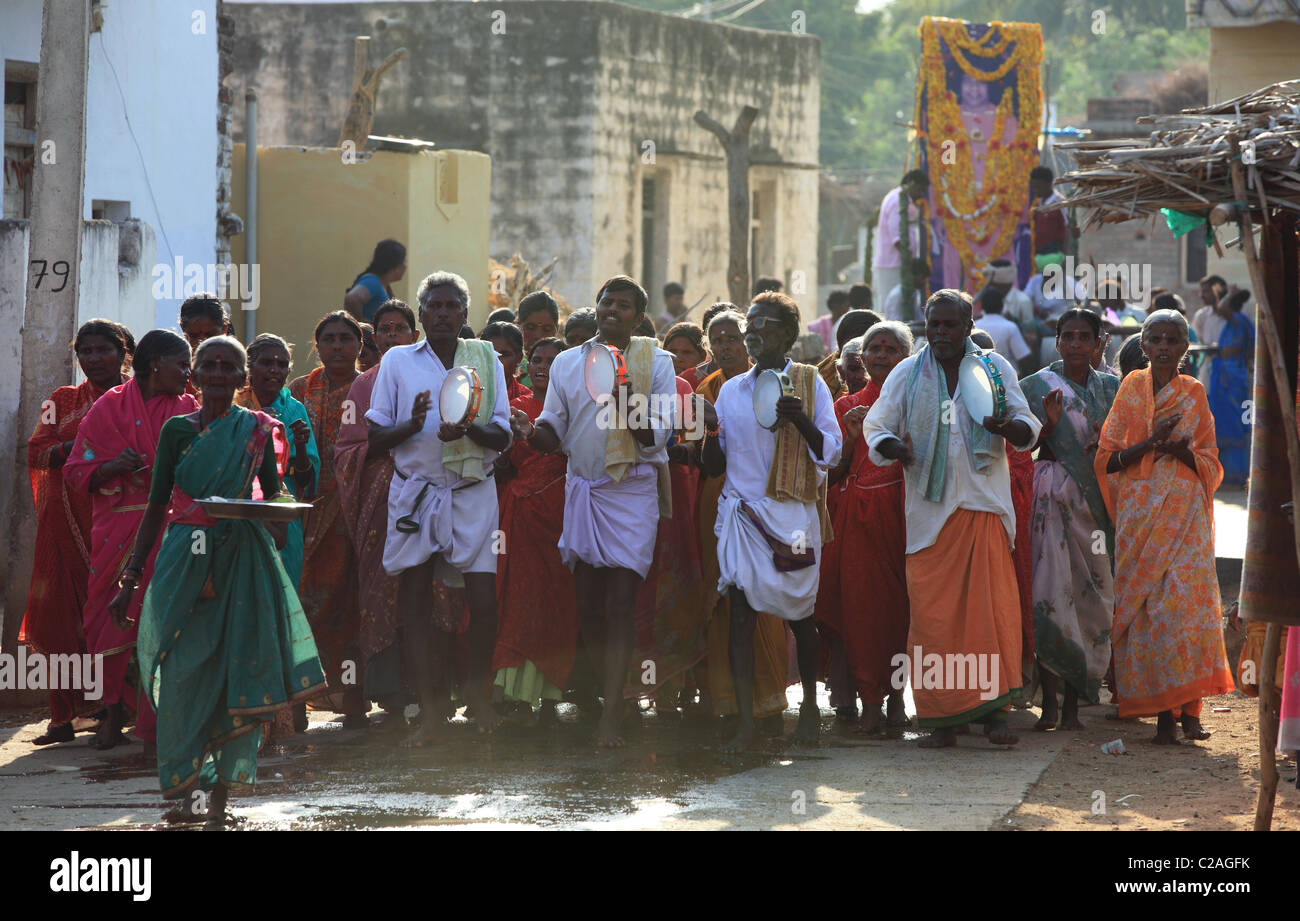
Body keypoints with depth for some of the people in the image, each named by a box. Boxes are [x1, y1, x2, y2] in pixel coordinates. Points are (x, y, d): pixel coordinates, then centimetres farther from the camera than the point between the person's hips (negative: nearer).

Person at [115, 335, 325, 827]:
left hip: (242, 559, 1)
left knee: (239, 667, -4)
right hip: (186, 560, -1)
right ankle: (186, 786, 4)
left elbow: (273, 495, 16)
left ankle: (220, 793, 0)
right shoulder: (178, 429, 5)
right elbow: (157, 506, 8)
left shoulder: (258, 428, 7)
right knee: (185, 671, -6)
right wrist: (130, 579, 5)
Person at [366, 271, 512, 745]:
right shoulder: (398, 361, 6)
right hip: (415, 490, 1)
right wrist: (413, 425, -15)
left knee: (483, 597, -11)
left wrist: (468, 428, -19)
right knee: (415, 599, -1)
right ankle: (429, 709, 7)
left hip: (473, 492, 0)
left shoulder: (486, 360, 6)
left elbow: (503, 437, 2)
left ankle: (476, 686, 15)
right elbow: (376, 436, 4)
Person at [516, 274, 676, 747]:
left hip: (633, 492, -4)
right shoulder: (567, 363, 11)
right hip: (583, 490, 4)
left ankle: (611, 716, -14)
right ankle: (609, 700, 15)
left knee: (620, 605, -11)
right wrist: (533, 433, -12)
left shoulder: (656, 362, 1)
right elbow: (555, 430, 11)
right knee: (588, 605, 4)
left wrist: (627, 401, -24)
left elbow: (656, 437, -6)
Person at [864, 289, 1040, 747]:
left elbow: (1028, 430, 4)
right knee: (932, 611, -3)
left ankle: (992, 708, -6)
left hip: (984, 507, -1)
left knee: (992, 605, -11)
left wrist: (1008, 426, -20)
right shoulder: (907, 374, 10)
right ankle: (942, 718, 2)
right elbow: (876, 427, 7)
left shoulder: (995, 368, 9)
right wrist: (894, 447, -16)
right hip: (929, 511, 1)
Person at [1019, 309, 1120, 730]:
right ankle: (1050, 700, -13)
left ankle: (1073, 704, 5)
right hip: (1054, 496, -3)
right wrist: (1048, 424, -15)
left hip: (1097, 500, 3)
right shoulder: (1038, 385, 5)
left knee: (1088, 597, 0)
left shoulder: (1111, 388, 14)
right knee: (1050, 594, -14)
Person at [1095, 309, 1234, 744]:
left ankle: (1190, 709, -8)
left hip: (1186, 511, 0)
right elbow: (1108, 459, 4)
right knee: (1147, 605, -7)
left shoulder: (1194, 393, 9)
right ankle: (1162, 712, -5)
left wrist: (1179, 450, -11)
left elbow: (1210, 462, 9)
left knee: (1188, 600, -11)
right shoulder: (1130, 389, 8)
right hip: (1141, 509, 0)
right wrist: (1151, 442, -12)